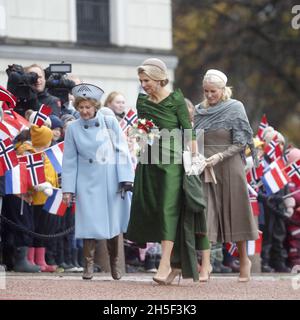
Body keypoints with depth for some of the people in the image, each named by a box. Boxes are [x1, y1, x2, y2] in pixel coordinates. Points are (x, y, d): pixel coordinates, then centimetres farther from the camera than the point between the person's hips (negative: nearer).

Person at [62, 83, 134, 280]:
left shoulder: (110, 123, -2)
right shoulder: (73, 128, 0)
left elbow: (122, 151, -2)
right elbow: (70, 160, 3)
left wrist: (125, 179, -9)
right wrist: (68, 189, 0)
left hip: (112, 181, 0)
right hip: (88, 184, 0)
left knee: (113, 223, 5)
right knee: (90, 224, -6)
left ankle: (115, 262, 22)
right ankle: (89, 264, 3)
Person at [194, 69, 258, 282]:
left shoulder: (235, 108, -2)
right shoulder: (200, 110, 9)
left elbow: (241, 142, -5)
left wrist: (219, 156, -16)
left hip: (229, 166, -3)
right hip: (204, 167, 3)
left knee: (234, 211, 4)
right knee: (205, 214, -4)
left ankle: (244, 259, 17)